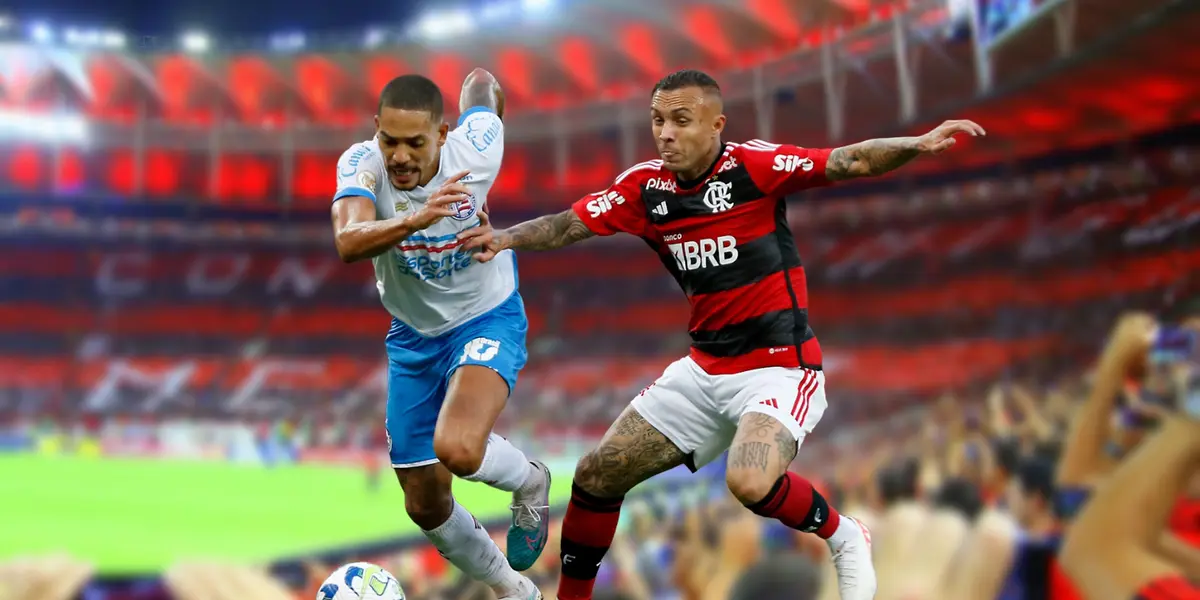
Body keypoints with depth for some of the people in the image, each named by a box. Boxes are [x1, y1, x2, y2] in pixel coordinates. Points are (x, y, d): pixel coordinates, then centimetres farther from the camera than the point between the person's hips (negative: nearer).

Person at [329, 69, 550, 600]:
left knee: (458, 450, -32)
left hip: (487, 319, -3)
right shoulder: (361, 163, -24)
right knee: (425, 505, 9)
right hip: (414, 335, 3)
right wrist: (416, 219, -60)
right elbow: (348, 243, -44)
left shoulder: (473, 150, -24)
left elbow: (481, 81, -1)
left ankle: (530, 483, 4)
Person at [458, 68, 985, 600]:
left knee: (750, 483, -32)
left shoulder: (753, 165, -14)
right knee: (596, 477, 5)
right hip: (704, 370, 6)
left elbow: (849, 162, -22)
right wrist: (505, 236, -20)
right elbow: (571, 224, -2)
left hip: (780, 364, -6)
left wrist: (917, 144, -39)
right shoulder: (644, 187, 2)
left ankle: (844, 539, -1)